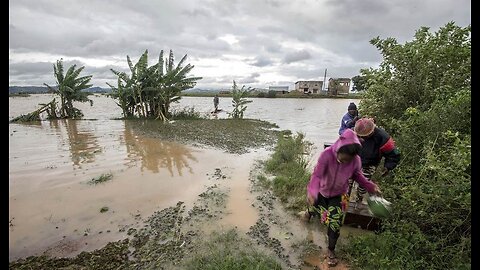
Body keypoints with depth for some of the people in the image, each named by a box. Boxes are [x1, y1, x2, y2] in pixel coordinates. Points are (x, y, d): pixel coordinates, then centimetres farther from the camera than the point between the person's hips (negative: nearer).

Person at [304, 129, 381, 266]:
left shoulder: (356, 160, -26)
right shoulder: (327, 154, -36)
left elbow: (357, 175, -4)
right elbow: (316, 175, -37)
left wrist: (371, 186, -16)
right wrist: (311, 192, -53)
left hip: (339, 196, 1)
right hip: (322, 192, 0)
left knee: (334, 225, 2)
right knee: (313, 204, 29)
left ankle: (331, 250, 31)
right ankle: (310, 211, 71)